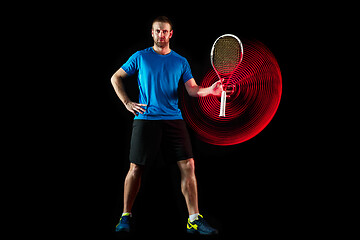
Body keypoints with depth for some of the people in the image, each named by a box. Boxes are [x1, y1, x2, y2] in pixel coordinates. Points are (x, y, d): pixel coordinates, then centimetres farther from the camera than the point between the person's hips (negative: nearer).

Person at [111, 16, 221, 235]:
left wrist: (210, 90, -16)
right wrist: (127, 103, 3)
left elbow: (192, 89, 4)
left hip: (174, 119, 2)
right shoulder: (140, 57, 8)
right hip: (146, 118, -2)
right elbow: (116, 78, 14)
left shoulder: (181, 62, 13)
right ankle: (126, 216, 17)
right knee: (136, 168, -1)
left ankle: (194, 219, 0)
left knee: (188, 166, -7)